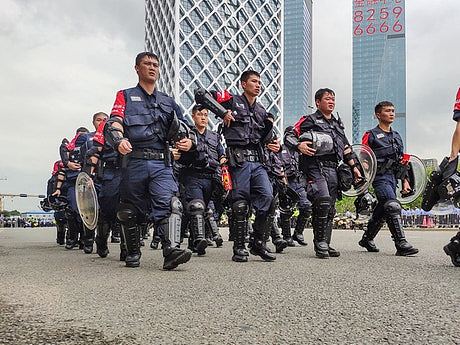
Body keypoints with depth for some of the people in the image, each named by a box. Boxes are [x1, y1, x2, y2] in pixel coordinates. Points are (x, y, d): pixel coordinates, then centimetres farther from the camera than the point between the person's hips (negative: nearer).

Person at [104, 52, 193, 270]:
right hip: (134, 162, -1)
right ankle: (133, 253, 21)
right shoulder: (126, 96, 14)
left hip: (162, 163, 1)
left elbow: (183, 128, 20)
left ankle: (171, 250, -27)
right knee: (130, 211, 7)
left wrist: (187, 141, -4)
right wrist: (119, 140, -26)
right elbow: (114, 123, -4)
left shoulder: (168, 102, 23)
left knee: (168, 205, -18)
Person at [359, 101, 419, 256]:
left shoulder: (397, 136, 21)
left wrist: (405, 181, 17)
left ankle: (367, 239, 26)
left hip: (393, 177, 7)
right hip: (380, 177, -7)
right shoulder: (371, 135, 1)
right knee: (393, 206, -20)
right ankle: (401, 244, -21)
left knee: (382, 211, 11)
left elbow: (402, 161, 24)